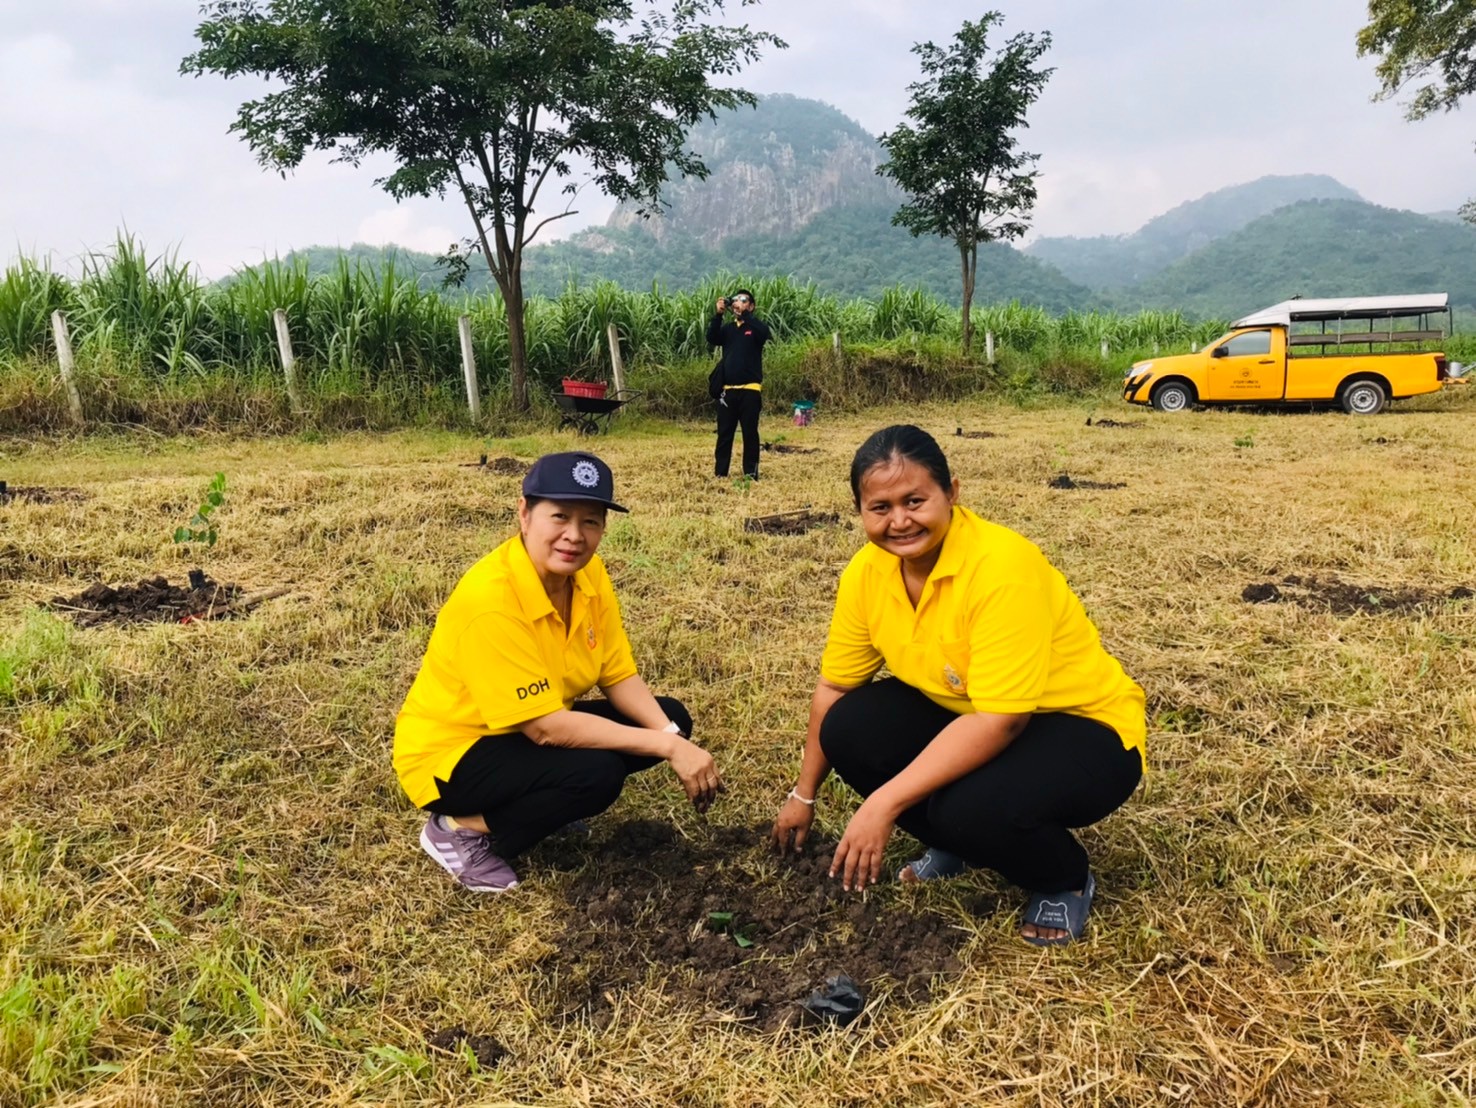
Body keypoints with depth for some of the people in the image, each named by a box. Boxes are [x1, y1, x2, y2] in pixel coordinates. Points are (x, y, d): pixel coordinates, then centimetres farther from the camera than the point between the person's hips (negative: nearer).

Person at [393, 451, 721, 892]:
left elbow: (620, 677, -5)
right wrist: (666, 748, -31)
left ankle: (527, 803, 9)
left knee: (670, 718, -2)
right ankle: (462, 830, -7)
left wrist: (672, 736, -23)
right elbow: (546, 727, -32)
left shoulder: (588, 574, -9)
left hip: (529, 733, 8)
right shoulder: (490, 599, -32)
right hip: (450, 753, -8)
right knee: (596, 772, -30)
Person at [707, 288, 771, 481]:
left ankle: (751, 474, 6)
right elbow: (712, 339, -4)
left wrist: (744, 314, -22)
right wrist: (719, 314, -15)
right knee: (724, 434, 5)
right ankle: (720, 474, 10)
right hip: (728, 390, 3)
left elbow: (766, 333, -19)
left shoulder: (755, 327, 4)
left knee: (750, 433, 1)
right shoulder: (727, 328, 13)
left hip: (750, 390, -3)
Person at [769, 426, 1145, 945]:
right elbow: (834, 688, 0)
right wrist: (804, 794, 7)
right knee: (849, 729, -15)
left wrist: (884, 804, -35)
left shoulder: (1003, 567, -31)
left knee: (973, 807, -33)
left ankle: (1066, 881, 2)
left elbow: (999, 721, -34)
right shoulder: (867, 571, -11)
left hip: (1083, 729, -6)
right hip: (968, 719, 6)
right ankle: (954, 844, 11)